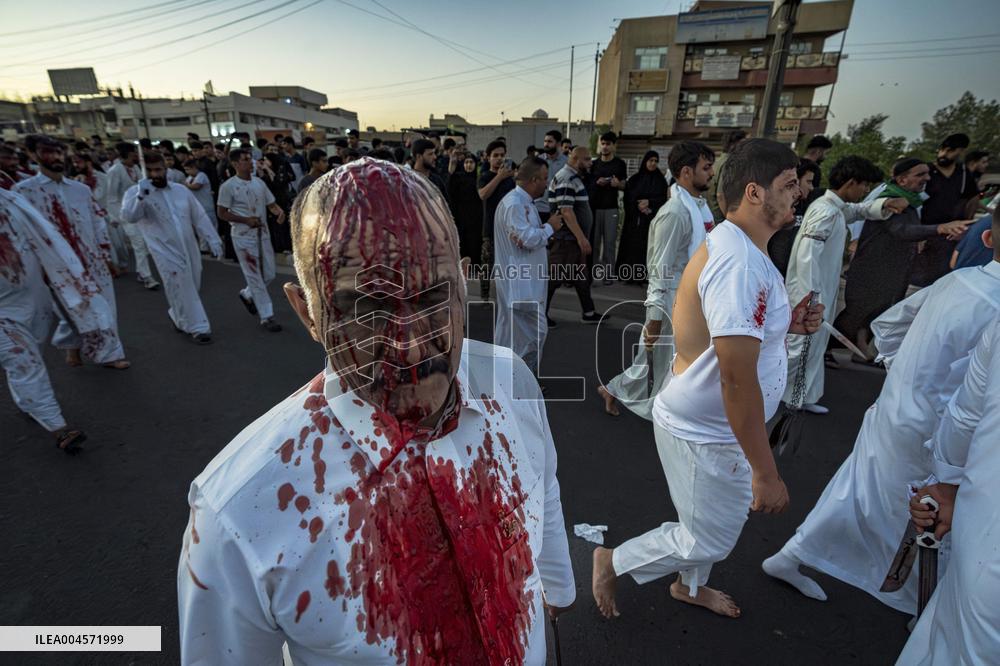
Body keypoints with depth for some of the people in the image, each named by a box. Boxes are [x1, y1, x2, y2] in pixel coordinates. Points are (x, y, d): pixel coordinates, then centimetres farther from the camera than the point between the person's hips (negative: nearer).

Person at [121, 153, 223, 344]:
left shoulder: (181, 190, 9)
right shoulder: (136, 192, -2)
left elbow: (199, 217, 10)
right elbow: (128, 216, -18)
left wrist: (213, 240, 5)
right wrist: (141, 195, -30)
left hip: (190, 249, 4)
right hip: (166, 253, -4)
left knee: (191, 288, 14)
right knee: (182, 291, -5)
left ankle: (178, 316, 39)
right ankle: (198, 327, 5)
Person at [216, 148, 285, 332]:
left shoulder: (259, 182, 6)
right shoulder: (228, 186, -9)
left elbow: (271, 204, 9)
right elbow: (222, 214, -6)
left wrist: (279, 211, -14)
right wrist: (246, 220, -19)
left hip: (263, 233, 6)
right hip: (243, 236, -5)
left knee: (269, 274, 11)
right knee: (255, 277, -2)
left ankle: (247, 294, 39)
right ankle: (267, 317, 4)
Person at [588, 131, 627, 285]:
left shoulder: (620, 164, 6)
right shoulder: (594, 164, 12)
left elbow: (624, 185, 7)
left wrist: (617, 184, -15)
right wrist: (596, 183, -7)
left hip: (610, 208, -2)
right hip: (593, 207, 2)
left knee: (609, 242, -2)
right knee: (593, 241, 3)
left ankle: (608, 274, 3)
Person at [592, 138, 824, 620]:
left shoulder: (735, 246, 5)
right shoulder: (739, 263, -29)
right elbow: (738, 380, -31)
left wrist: (786, 323, 0)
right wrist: (765, 472, -23)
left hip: (707, 423, 10)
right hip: (706, 434, -10)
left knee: (710, 525, 28)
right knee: (709, 539, 11)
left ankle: (689, 586, 54)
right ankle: (612, 561, 31)